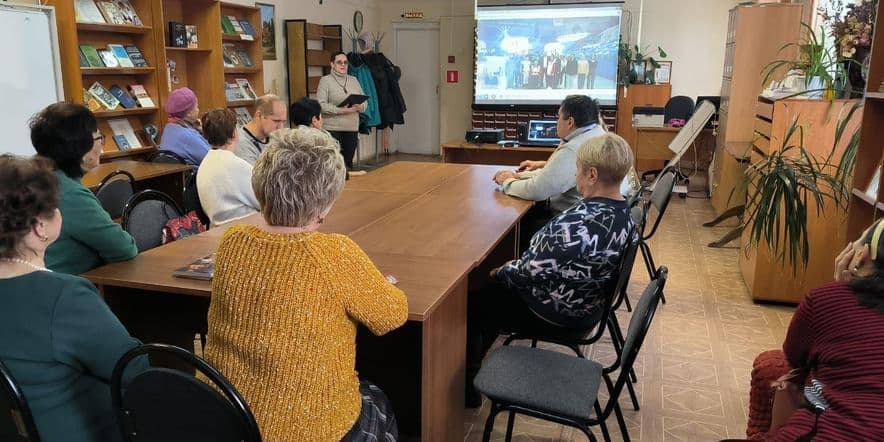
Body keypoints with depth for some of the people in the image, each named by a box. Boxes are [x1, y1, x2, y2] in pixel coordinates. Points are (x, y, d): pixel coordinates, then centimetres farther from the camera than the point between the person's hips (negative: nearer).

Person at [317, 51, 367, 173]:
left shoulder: (354, 80, 15)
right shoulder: (325, 80, -1)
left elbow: (364, 101, 14)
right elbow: (321, 105, -11)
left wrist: (360, 107, -10)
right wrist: (341, 110, -20)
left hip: (352, 128, 5)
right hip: (332, 129, -5)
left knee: (348, 162, 9)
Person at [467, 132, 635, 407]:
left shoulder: (579, 222, -34)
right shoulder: (621, 210, -5)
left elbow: (533, 271, -25)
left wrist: (503, 271, -5)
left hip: (555, 312, -9)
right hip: (584, 304, 9)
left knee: (470, 305, 9)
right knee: (494, 293, 25)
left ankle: (467, 386, 26)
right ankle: (475, 367, 37)